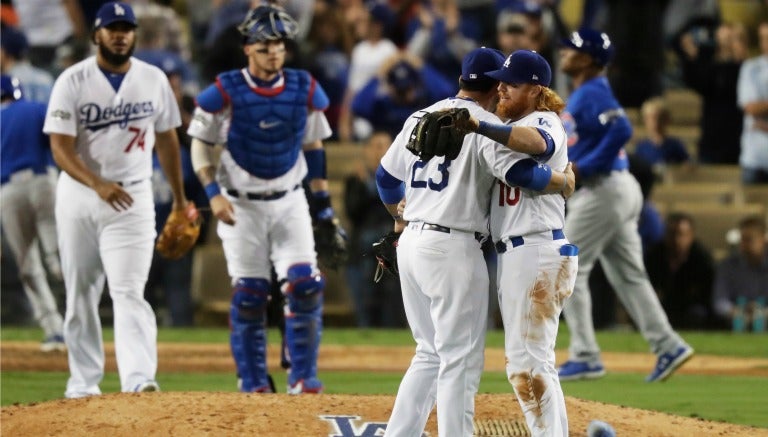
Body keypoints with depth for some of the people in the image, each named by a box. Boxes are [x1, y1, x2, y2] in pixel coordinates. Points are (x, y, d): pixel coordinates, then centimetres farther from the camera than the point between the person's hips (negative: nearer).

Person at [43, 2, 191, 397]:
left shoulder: (153, 79, 3)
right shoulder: (73, 82, -6)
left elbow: (166, 138, 16)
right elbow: (61, 147, -13)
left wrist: (179, 197, 18)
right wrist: (99, 185, -29)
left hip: (132, 197, 0)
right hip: (78, 195, 0)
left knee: (128, 291, -14)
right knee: (80, 293, 6)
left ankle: (139, 379, -26)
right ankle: (83, 381, 17)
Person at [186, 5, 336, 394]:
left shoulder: (304, 90, -2)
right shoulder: (226, 92, -11)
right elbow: (200, 143, -2)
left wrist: (322, 200, 8)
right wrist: (213, 193, -13)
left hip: (289, 202, 2)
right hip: (241, 205, -2)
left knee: (305, 285, -9)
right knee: (248, 293, 0)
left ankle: (303, 376, -1)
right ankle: (253, 381, 10)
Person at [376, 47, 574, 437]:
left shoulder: (420, 118, 13)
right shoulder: (485, 124, -9)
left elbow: (386, 177, 22)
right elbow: (519, 172, -22)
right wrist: (564, 181, -4)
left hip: (411, 243, 8)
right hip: (454, 248, -8)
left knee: (431, 354, 17)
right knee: (460, 359, -3)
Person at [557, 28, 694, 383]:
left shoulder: (593, 94, -14)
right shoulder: (581, 95, 17)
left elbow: (621, 130, -28)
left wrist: (584, 167, -23)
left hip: (602, 191, -10)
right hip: (620, 191, 10)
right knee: (628, 275, 11)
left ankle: (585, 357, -4)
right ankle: (667, 346, 6)